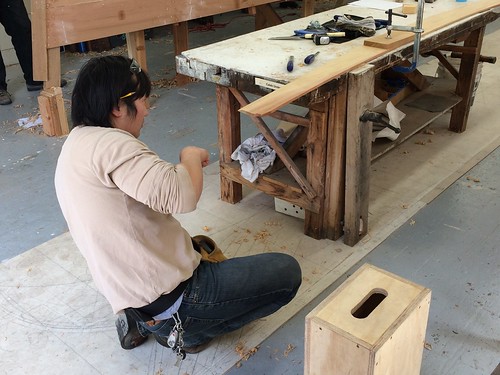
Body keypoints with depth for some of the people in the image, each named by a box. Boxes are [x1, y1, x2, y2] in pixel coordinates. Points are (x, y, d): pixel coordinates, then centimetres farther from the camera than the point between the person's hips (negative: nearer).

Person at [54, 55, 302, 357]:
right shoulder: (108, 143, -22)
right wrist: (191, 156, -14)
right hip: (167, 295, -10)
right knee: (288, 272, -1)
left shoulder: (76, 143, 10)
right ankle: (183, 331, 5)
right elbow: (182, 195, -36)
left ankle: (146, 321, 19)